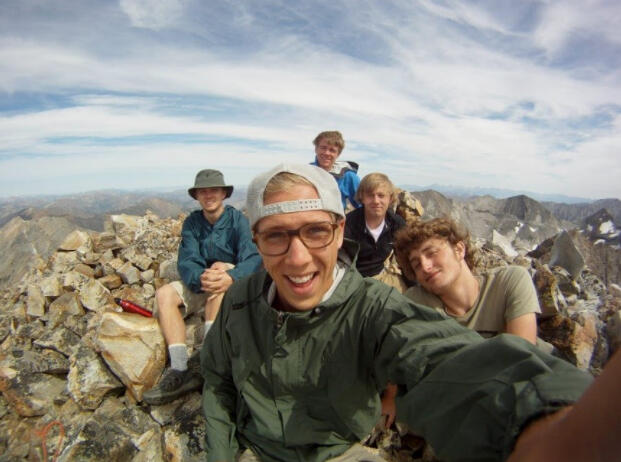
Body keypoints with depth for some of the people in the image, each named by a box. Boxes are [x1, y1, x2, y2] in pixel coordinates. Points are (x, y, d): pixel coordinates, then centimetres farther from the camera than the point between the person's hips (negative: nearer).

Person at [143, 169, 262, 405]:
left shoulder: (238, 219, -11)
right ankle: (180, 369, -22)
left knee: (220, 267, -33)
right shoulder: (192, 222, 0)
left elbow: (253, 258, -25)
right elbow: (186, 262, -12)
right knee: (164, 294, -17)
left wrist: (230, 277, -46)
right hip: (199, 284, 5)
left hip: (234, 286, -4)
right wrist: (201, 278, -35)